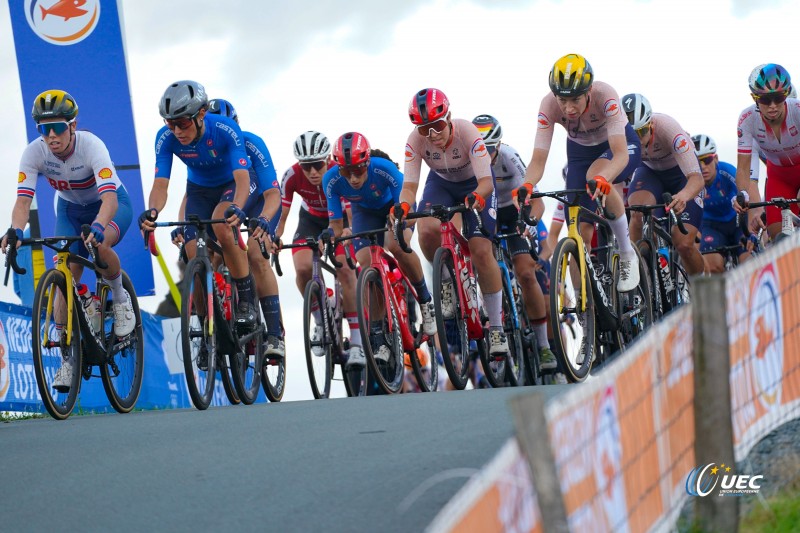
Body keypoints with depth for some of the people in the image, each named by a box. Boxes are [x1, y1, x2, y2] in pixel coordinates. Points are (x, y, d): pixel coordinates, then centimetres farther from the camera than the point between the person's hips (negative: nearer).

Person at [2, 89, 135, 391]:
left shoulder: (90, 146, -35)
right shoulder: (34, 153, -25)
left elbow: (109, 197, -45)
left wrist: (97, 226, -65)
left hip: (111, 204, -4)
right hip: (70, 209, 4)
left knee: (98, 245, -36)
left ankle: (120, 298, -6)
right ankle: (68, 357, -3)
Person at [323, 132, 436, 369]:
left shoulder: (384, 169, -38)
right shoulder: (332, 180, -29)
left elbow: (405, 210, -32)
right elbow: (335, 224, -22)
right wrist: (328, 236, -43)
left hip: (395, 205, -3)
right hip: (365, 212, 3)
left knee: (396, 246, -33)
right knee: (367, 265, -17)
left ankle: (425, 300, -6)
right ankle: (381, 339, -10)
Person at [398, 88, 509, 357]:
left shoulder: (467, 132, -34)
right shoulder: (415, 140, -27)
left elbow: (486, 181, -38)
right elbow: (409, 186, -28)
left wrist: (477, 197, -59)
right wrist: (403, 207, -49)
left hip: (475, 184, -2)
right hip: (441, 183, 2)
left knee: (481, 251, -17)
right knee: (428, 230, -30)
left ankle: (496, 326, -4)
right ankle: (447, 281, -1)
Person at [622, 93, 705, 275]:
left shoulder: (668, 128, -38)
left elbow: (697, 178, -43)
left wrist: (683, 196, -65)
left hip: (681, 173, -2)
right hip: (650, 171, 2)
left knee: (684, 244, -15)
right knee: (637, 214, -32)